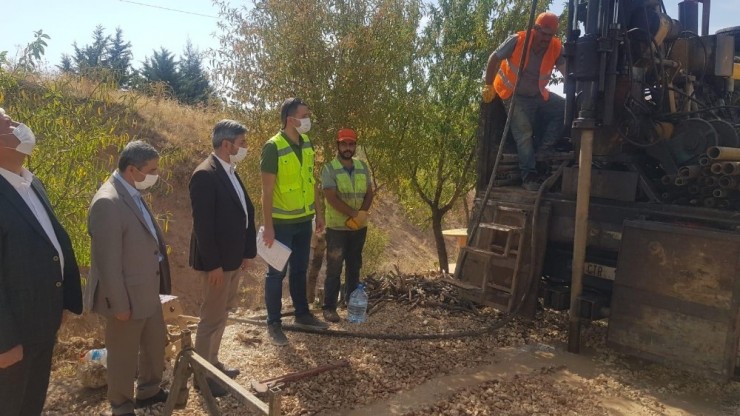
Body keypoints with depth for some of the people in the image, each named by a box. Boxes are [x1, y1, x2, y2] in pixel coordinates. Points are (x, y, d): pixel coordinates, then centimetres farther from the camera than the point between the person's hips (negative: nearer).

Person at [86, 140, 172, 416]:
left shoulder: (133, 193, 3)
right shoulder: (108, 202, -26)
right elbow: (107, 261, -24)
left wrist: (158, 268, 16)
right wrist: (120, 305, -20)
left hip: (148, 291, 9)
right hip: (128, 297, -9)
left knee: (156, 343, 24)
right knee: (124, 355, 12)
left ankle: (149, 390, 46)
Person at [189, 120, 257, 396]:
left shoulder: (230, 172, 9)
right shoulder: (205, 175, -20)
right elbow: (202, 224, -22)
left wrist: (247, 251, 10)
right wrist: (213, 264, -21)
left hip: (233, 257, 9)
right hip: (217, 260, -9)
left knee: (221, 314, 19)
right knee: (213, 318, 3)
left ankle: (212, 364, 35)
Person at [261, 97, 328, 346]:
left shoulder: (306, 143, 3)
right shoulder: (273, 148, -18)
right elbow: (267, 191, -17)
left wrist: (318, 213, 11)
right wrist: (268, 226, -19)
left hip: (304, 220, 6)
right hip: (282, 222, -6)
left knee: (300, 270, 17)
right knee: (277, 273, 5)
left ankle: (302, 314, 31)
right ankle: (273, 323, 17)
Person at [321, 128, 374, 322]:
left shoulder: (362, 167, 6)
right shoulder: (329, 169, -9)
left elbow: (369, 193, 5)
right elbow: (332, 198, -17)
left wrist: (361, 214, -12)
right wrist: (355, 214, -20)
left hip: (359, 227, 5)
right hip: (337, 227, -5)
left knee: (354, 267, 14)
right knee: (334, 269, 1)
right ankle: (329, 308, 10)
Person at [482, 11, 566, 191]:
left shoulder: (556, 48, -12)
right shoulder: (517, 40, -20)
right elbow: (494, 58, -10)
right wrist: (488, 86, -8)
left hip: (538, 95, 5)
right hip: (515, 96, -4)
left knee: (565, 109, -12)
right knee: (524, 134, -15)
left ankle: (541, 151, -6)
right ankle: (529, 176, -12)